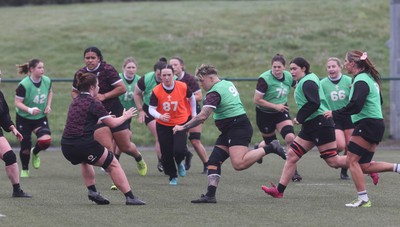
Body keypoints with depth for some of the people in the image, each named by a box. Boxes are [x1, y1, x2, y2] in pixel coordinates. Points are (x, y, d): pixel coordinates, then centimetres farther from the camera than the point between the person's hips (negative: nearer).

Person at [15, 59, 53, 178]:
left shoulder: (47, 81, -9)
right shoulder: (24, 85, -23)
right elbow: (18, 102, -18)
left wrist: (48, 105, 0)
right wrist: (30, 110, -33)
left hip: (41, 117, 3)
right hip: (24, 119, -3)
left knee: (46, 140, -20)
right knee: (25, 146, 2)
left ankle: (35, 152, 16)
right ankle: (24, 170, 28)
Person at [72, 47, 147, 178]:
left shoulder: (107, 70, -13)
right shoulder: (80, 74, 1)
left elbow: (122, 88, -15)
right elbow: (74, 92, 16)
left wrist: (104, 96, -21)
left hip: (114, 111, -3)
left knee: (125, 147, 9)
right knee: (106, 148, -14)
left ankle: (139, 159, 44)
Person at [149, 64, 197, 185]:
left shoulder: (182, 87, -12)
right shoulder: (156, 91, -16)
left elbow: (191, 98, 8)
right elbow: (151, 109, -13)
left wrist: (193, 114, 16)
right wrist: (160, 116, -34)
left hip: (181, 122, -1)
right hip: (163, 125, 1)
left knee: (179, 150, -17)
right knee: (166, 153, 1)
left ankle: (179, 162, 20)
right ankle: (172, 176, 24)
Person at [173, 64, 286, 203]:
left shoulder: (214, 93, -14)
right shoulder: (228, 84, 15)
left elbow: (202, 116, -21)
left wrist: (183, 128, -13)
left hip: (238, 128, -11)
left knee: (239, 164, -24)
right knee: (213, 161, 4)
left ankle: (270, 148, -13)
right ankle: (210, 195, -1)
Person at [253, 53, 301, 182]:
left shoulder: (288, 77, -6)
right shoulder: (265, 79, -21)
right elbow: (257, 100, -21)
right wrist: (275, 106, -23)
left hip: (281, 113, 3)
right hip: (264, 114, -3)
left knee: (290, 138, -17)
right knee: (271, 143, 10)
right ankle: (258, 148, 48)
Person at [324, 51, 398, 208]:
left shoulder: (361, 81, -14)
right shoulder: (370, 78, 17)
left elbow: (355, 106, -23)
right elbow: (379, 101, 26)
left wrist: (334, 113, -14)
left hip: (367, 123, -10)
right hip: (376, 124, 10)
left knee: (352, 160, -6)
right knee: (364, 166, 9)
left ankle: (363, 199, -7)